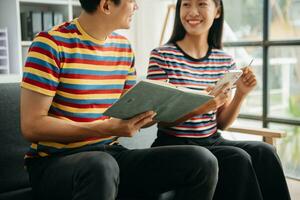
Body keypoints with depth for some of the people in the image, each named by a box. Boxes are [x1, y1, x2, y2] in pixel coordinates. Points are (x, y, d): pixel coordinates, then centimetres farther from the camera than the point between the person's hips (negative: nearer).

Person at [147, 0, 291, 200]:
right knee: (237, 158, -27)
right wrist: (201, 107, -26)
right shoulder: (162, 56, -6)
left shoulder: (225, 61, 7)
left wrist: (241, 94, -9)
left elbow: (222, 123, 9)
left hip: (213, 141, 4)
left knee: (264, 152, -23)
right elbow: (162, 120, -9)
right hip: (174, 145, -4)